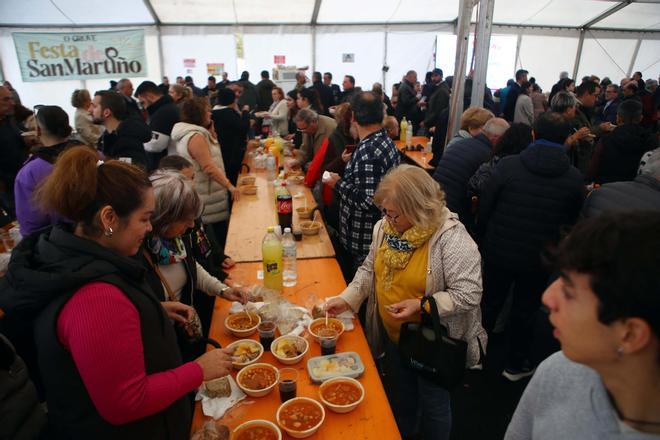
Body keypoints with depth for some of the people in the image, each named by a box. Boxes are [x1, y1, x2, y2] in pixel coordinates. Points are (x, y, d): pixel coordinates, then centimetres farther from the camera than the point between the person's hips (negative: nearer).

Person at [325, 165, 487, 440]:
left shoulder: (452, 238, -27)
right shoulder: (385, 227, -7)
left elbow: (469, 294, -25)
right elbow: (370, 269, 5)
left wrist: (422, 306, -32)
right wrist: (347, 299, -7)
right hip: (392, 336, 6)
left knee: (432, 405, 18)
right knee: (399, 398, 28)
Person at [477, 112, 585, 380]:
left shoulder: (507, 165, -16)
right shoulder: (574, 178, -10)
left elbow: (484, 208, -10)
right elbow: (572, 221, 3)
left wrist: (483, 241, 5)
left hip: (499, 251, 0)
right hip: (538, 258, 0)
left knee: (489, 303, 19)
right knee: (525, 311, 19)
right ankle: (516, 365, 35)